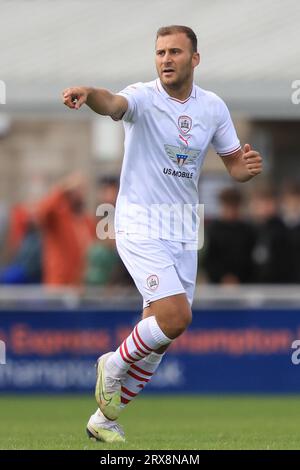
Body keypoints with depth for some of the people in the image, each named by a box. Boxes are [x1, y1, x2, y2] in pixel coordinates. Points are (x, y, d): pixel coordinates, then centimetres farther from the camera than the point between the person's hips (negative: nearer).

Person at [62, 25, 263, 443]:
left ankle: (106, 418, 22)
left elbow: (234, 164, 12)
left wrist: (248, 166, -13)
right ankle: (115, 364, 8)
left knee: (163, 334, 7)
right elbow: (112, 104, -36)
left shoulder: (213, 107, 4)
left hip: (184, 231, 6)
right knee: (176, 317, -21)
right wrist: (87, 93, -60)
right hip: (140, 226, -6)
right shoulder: (144, 98, -12)